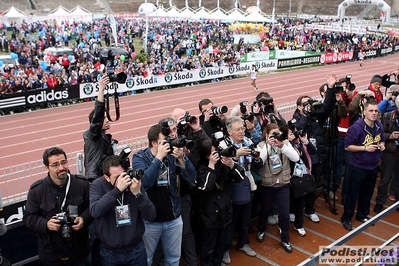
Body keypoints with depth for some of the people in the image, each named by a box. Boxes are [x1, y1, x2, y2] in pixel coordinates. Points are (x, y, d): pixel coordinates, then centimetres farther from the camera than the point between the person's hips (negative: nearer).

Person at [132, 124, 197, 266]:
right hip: (150, 220, -3)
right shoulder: (139, 157, -12)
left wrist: (181, 158, -25)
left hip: (174, 218, 3)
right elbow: (144, 183, -28)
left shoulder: (172, 155, -5)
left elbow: (191, 177, -10)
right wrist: (159, 157, -30)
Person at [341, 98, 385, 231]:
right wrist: (365, 148, -26)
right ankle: (346, 218, 20)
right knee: (352, 193, 5)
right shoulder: (356, 127, -21)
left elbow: (382, 140, 17)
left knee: (367, 193, 20)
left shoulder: (379, 125, -1)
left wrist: (382, 145, -6)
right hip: (358, 167, -6)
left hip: (373, 166, 6)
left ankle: (362, 215, 39)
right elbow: (347, 146, -19)